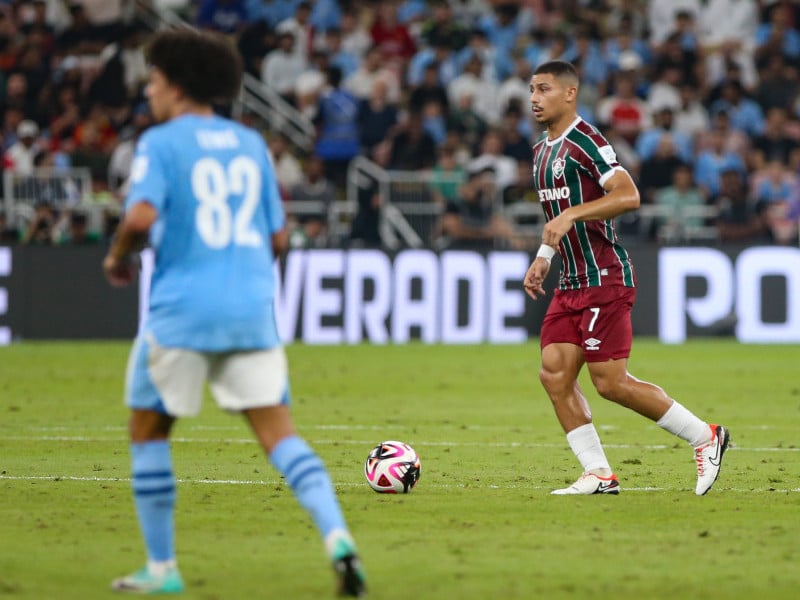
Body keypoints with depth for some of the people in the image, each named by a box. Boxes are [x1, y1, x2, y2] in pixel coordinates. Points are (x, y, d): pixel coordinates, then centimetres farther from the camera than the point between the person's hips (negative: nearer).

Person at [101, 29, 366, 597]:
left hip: (182, 310, -4)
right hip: (252, 309, 4)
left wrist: (119, 257, 0)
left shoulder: (161, 143, -3)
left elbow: (142, 216, -18)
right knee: (279, 433, 1)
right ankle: (337, 535, -21)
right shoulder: (251, 144, 14)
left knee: (148, 429, 13)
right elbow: (278, 237, 15)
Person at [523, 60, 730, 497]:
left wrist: (571, 215, -28)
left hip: (604, 278, -9)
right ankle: (598, 475, 3)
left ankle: (705, 437, 5)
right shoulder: (541, 150, 16)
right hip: (571, 282, 9)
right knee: (554, 374, -1)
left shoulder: (585, 142, -13)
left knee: (610, 382, -9)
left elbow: (629, 196, -23)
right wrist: (543, 258, 21)